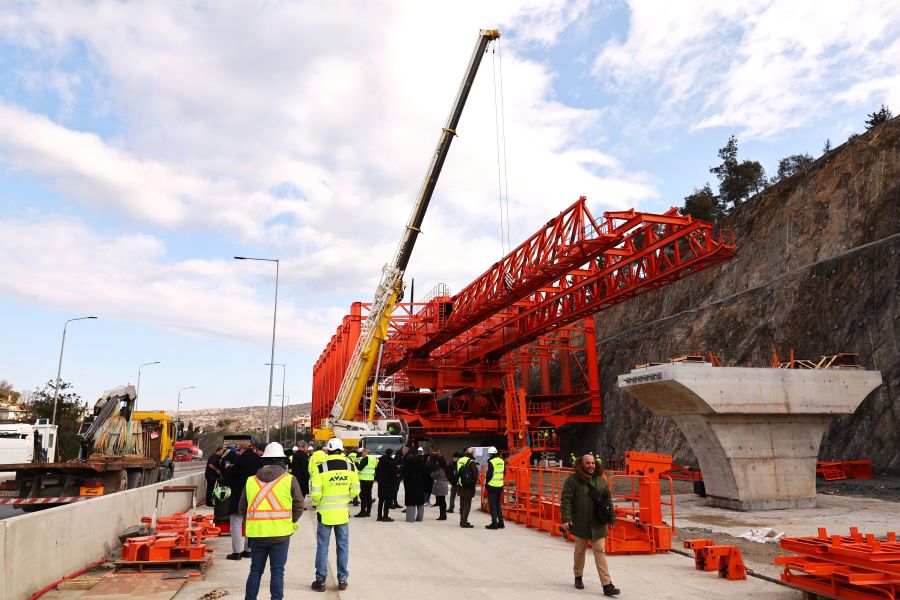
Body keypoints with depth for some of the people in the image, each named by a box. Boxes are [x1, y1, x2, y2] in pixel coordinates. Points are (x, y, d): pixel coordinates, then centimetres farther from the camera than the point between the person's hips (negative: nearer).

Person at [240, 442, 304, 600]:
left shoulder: (251, 480, 4)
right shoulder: (290, 480, -5)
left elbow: (242, 508, 9)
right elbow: (298, 506, -5)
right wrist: (291, 523, 10)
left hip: (256, 533, 3)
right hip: (280, 534, -3)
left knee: (255, 570, 16)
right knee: (277, 571, 7)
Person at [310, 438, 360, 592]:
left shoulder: (321, 468, -12)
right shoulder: (350, 466, -4)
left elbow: (315, 493, -12)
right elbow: (355, 490, 0)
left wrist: (317, 504, 8)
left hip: (325, 513, -2)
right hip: (343, 513, 2)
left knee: (322, 547, 9)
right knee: (343, 547, 12)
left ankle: (320, 580, 14)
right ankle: (342, 579, 19)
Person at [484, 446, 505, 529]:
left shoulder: (491, 462, -14)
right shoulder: (502, 461, 8)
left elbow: (489, 474, -15)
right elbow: (504, 473, 14)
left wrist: (486, 482, -2)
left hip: (492, 486, -7)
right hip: (500, 486, 7)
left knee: (492, 505, 0)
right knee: (498, 505, 16)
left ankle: (494, 523, -1)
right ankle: (500, 523, 17)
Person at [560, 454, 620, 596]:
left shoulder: (600, 479, 6)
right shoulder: (573, 480, -9)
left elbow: (607, 499, 13)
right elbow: (565, 499, -11)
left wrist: (611, 518, 10)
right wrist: (566, 518, -19)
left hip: (598, 524, 3)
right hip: (580, 524, -2)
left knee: (600, 552, 0)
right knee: (580, 551, 12)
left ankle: (607, 585, -2)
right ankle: (578, 577, 32)